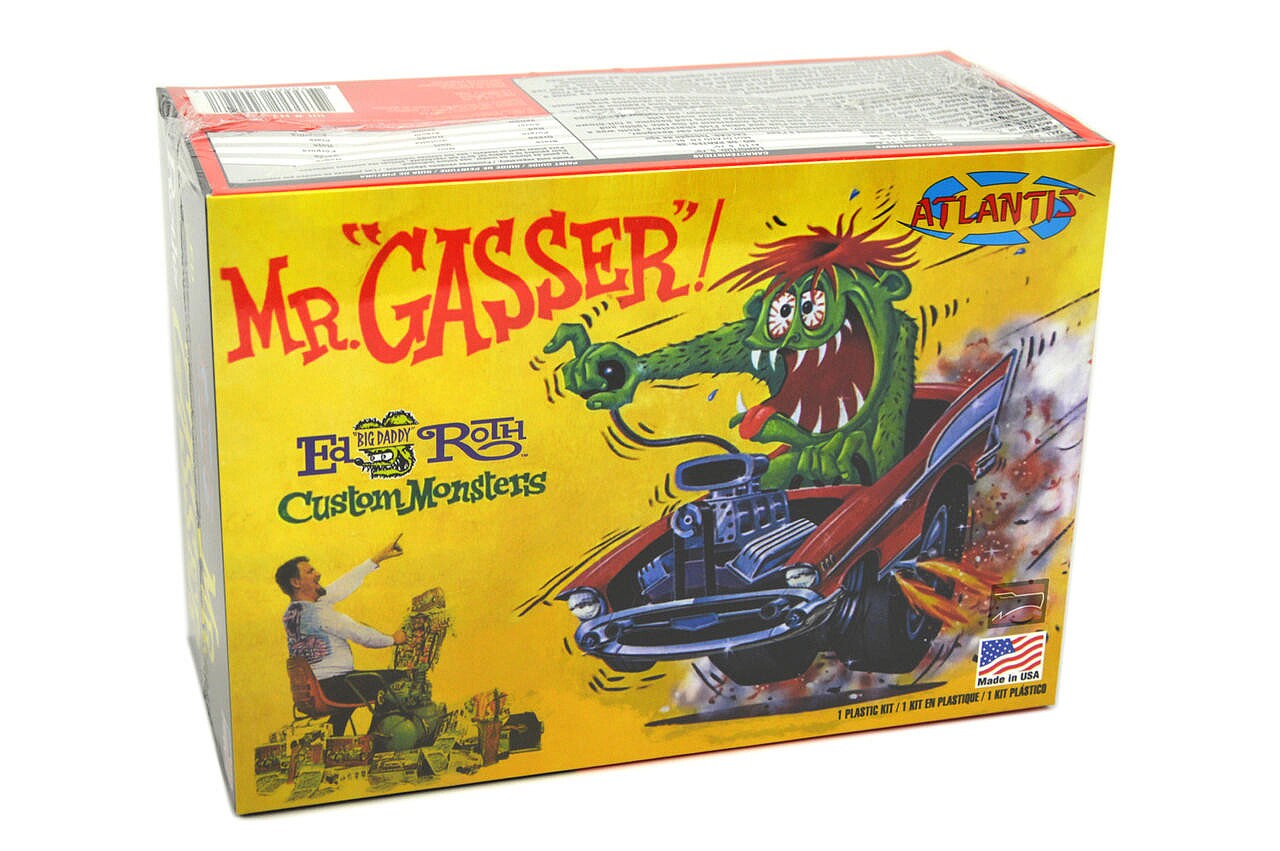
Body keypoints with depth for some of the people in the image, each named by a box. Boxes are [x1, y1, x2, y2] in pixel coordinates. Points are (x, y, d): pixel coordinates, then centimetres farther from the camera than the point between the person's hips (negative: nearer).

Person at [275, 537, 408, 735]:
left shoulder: (293, 611, 11)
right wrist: (392, 639, 6)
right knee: (399, 679, -10)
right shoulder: (314, 612, -18)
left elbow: (343, 585, 16)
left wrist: (377, 558, 19)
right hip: (331, 687, -10)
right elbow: (360, 634, -12)